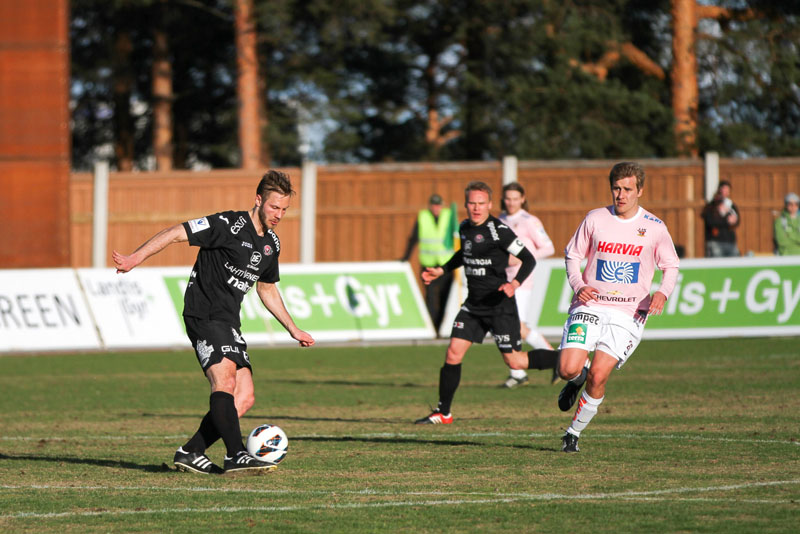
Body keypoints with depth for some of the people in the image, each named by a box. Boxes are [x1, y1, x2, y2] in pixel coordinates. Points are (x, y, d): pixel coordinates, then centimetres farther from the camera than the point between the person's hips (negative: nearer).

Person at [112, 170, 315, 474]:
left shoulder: (271, 244, 13)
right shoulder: (229, 225, -13)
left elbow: (267, 290, 28)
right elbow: (176, 234, -14)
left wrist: (293, 330, 28)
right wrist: (134, 259, -22)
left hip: (228, 323, 8)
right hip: (204, 315, -8)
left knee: (244, 398, -1)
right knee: (225, 380, -26)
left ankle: (190, 453, 4)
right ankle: (236, 456, -33)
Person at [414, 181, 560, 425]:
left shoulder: (498, 229, -15)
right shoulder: (464, 228, 8)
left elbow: (528, 259, -15)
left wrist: (515, 283, -31)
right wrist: (441, 271, 22)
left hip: (500, 304, -7)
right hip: (474, 304, 7)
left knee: (514, 361, -5)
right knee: (453, 353, -1)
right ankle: (442, 413, 8)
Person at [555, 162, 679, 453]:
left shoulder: (654, 227, 0)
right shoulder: (595, 219, 2)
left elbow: (671, 266, 10)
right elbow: (572, 254, 12)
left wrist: (663, 292, -10)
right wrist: (578, 285, -7)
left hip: (628, 313, -1)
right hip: (590, 306, 1)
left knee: (598, 376, -13)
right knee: (567, 370, -15)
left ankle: (574, 433, 8)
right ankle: (578, 377, 24)